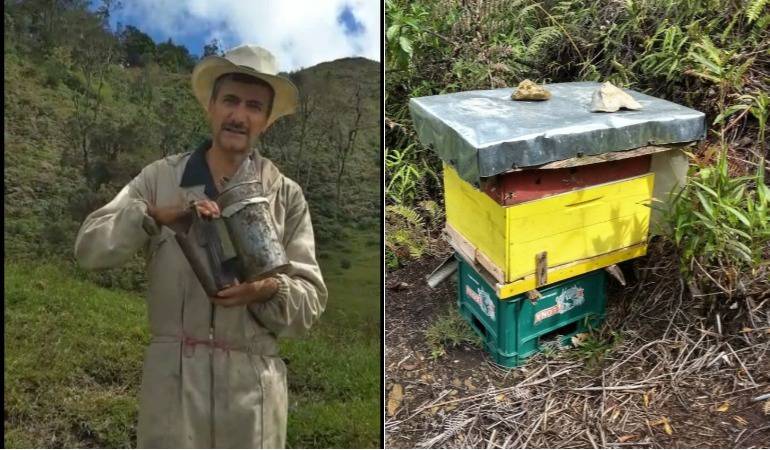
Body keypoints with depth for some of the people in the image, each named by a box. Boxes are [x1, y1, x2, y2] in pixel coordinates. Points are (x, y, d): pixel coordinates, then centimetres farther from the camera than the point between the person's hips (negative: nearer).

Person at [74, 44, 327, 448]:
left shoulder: (287, 196, 2)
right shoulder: (160, 178, 4)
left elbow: (310, 303, 2)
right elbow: (89, 248, 0)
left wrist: (270, 290, -19)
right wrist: (155, 215, -16)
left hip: (253, 381, 1)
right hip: (172, 376, 0)